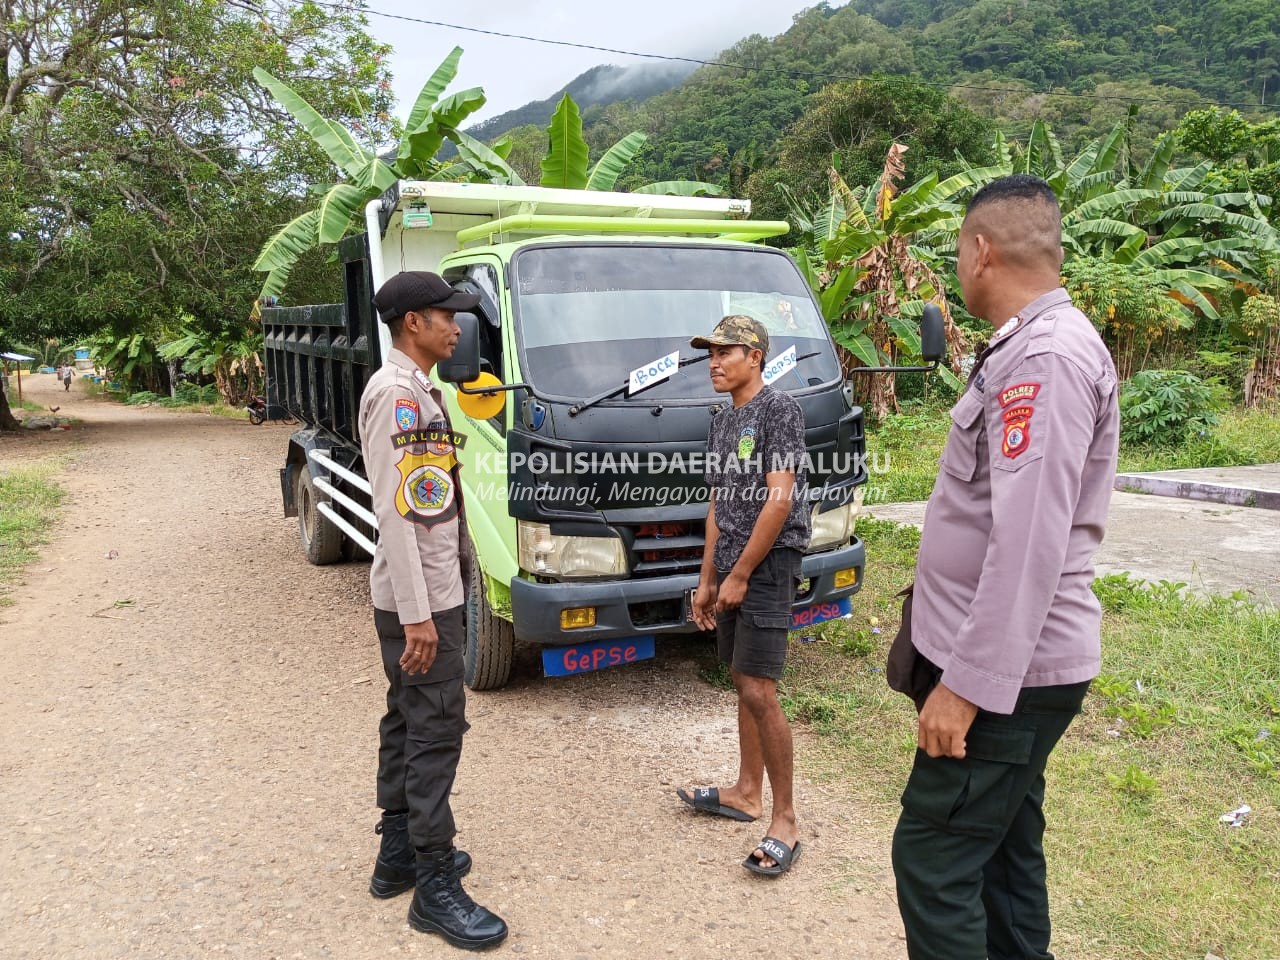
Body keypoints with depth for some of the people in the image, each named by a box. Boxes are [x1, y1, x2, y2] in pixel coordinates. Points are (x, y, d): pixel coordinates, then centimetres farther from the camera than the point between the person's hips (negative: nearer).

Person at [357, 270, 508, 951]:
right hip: (419, 601, -10)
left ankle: (398, 856, 28)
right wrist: (416, 614, -24)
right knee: (436, 732, -4)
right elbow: (393, 510, -22)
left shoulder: (419, 391, 14)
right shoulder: (394, 393, -17)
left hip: (432, 593, 10)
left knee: (408, 723, 16)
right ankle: (435, 888, 6)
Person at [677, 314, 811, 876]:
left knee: (758, 693, -11)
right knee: (742, 683, 15)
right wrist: (707, 581, 16)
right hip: (731, 570, 8)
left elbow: (779, 500, -16)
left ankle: (785, 821, 0)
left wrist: (739, 575, -15)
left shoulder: (778, 410, -9)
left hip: (767, 566, -8)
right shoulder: (722, 423, 16)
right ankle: (747, 793, 27)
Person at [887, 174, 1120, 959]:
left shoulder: (1048, 356, -19)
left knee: (934, 859, -2)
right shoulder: (1032, 347, 14)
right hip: (1015, 663, 10)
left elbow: (1030, 542, -26)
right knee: (1004, 853, 19)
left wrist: (967, 682, -24)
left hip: (1007, 669, -10)